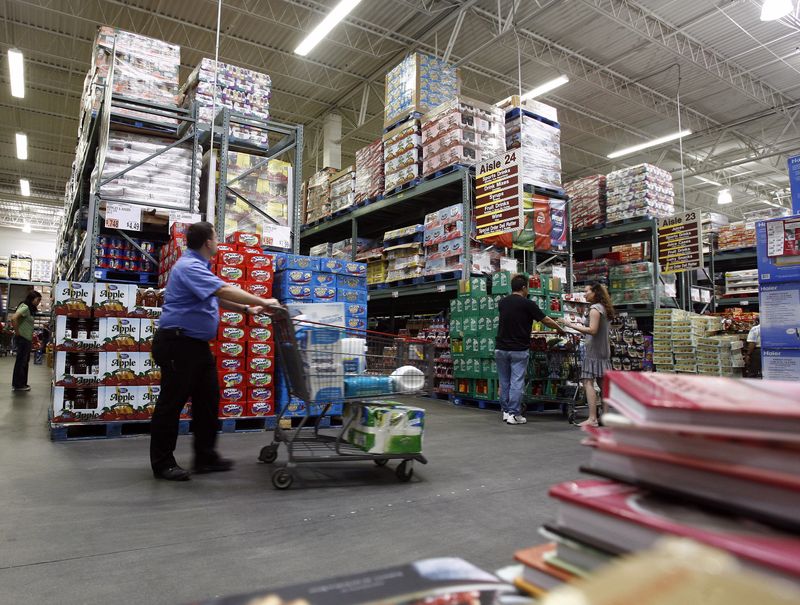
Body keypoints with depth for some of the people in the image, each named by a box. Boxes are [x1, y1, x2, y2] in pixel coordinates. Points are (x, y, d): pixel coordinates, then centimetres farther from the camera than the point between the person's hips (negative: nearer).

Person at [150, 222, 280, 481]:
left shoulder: (198, 266, 16)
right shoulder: (189, 267, -18)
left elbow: (217, 298, 20)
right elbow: (225, 290, -28)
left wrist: (246, 309, 8)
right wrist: (263, 302, -24)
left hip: (197, 344, 11)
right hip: (178, 343, -10)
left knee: (208, 399, 11)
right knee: (172, 402, 0)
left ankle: (205, 457, 19)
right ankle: (162, 463, 12)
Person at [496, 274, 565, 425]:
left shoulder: (502, 303, 7)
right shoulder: (528, 304, -7)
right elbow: (545, 320, 1)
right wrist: (559, 329, 19)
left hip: (501, 348, 4)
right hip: (519, 349, -4)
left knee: (504, 382, 12)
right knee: (517, 382, 0)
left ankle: (506, 412, 19)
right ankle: (514, 414, 1)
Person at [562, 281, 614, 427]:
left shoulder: (594, 309, -11)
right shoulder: (603, 308, 17)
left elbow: (592, 330, -19)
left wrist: (572, 325, -16)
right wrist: (582, 327, 19)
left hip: (593, 351, -10)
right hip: (604, 351, 10)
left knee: (588, 383, -11)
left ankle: (592, 418, -14)